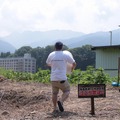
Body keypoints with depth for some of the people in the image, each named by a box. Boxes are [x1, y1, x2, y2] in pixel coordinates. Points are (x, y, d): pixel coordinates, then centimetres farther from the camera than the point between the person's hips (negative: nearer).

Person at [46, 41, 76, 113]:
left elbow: (48, 64, 24)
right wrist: (72, 69, 26)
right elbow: (74, 64, 4)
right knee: (67, 91, 10)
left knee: (54, 93, 15)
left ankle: (55, 108, 13)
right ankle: (61, 101, -15)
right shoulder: (66, 54, -2)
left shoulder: (51, 55, 7)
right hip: (62, 78, -3)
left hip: (53, 78, 4)